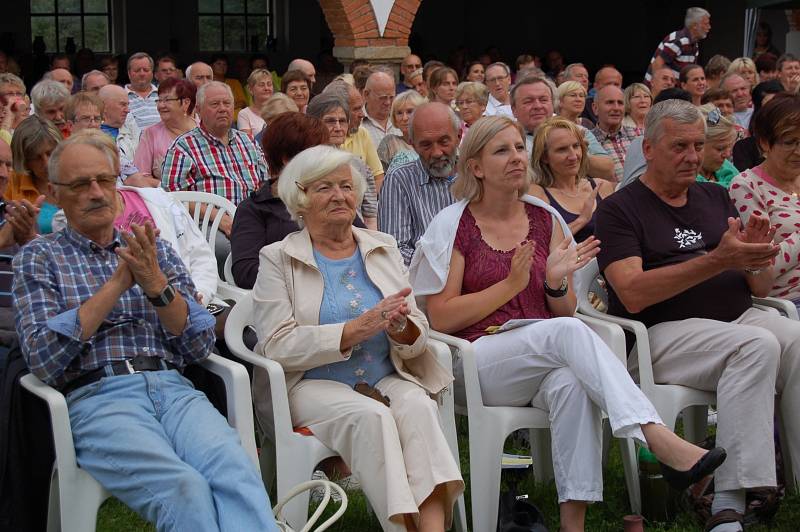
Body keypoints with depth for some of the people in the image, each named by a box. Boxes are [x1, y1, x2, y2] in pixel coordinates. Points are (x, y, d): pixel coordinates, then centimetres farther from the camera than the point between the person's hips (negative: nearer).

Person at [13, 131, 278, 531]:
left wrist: (156, 284, -5)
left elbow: (198, 347, 12)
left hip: (173, 389, 3)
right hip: (98, 397, -3)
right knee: (184, 489, -35)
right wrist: (118, 282, -5)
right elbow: (42, 359, -2)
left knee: (237, 470, -32)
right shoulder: (39, 258, 13)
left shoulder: (157, 251, 21)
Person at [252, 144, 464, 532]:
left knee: (418, 405, -29)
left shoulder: (383, 248, 15)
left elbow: (418, 338, 11)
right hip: (312, 386, -3)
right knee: (370, 415, -33)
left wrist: (402, 329, -15)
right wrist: (358, 329, -18)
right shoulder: (277, 259, 3)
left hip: (388, 380, 3)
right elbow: (277, 346, -9)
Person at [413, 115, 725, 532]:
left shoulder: (546, 219, 15)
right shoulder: (453, 226, 3)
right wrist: (512, 284, -10)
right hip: (481, 363, -3)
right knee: (567, 332, -33)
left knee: (571, 383, -35)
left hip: (549, 357, 3)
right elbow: (441, 318, -3)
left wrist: (556, 283, -6)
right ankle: (657, 438, -43)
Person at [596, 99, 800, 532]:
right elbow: (633, 294, -12)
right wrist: (717, 261, -18)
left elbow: (761, 288, 18)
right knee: (757, 345, -32)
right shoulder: (620, 209, 4)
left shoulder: (716, 199, 21)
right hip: (660, 333, -5)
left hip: (738, 317, 5)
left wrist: (754, 260, -7)